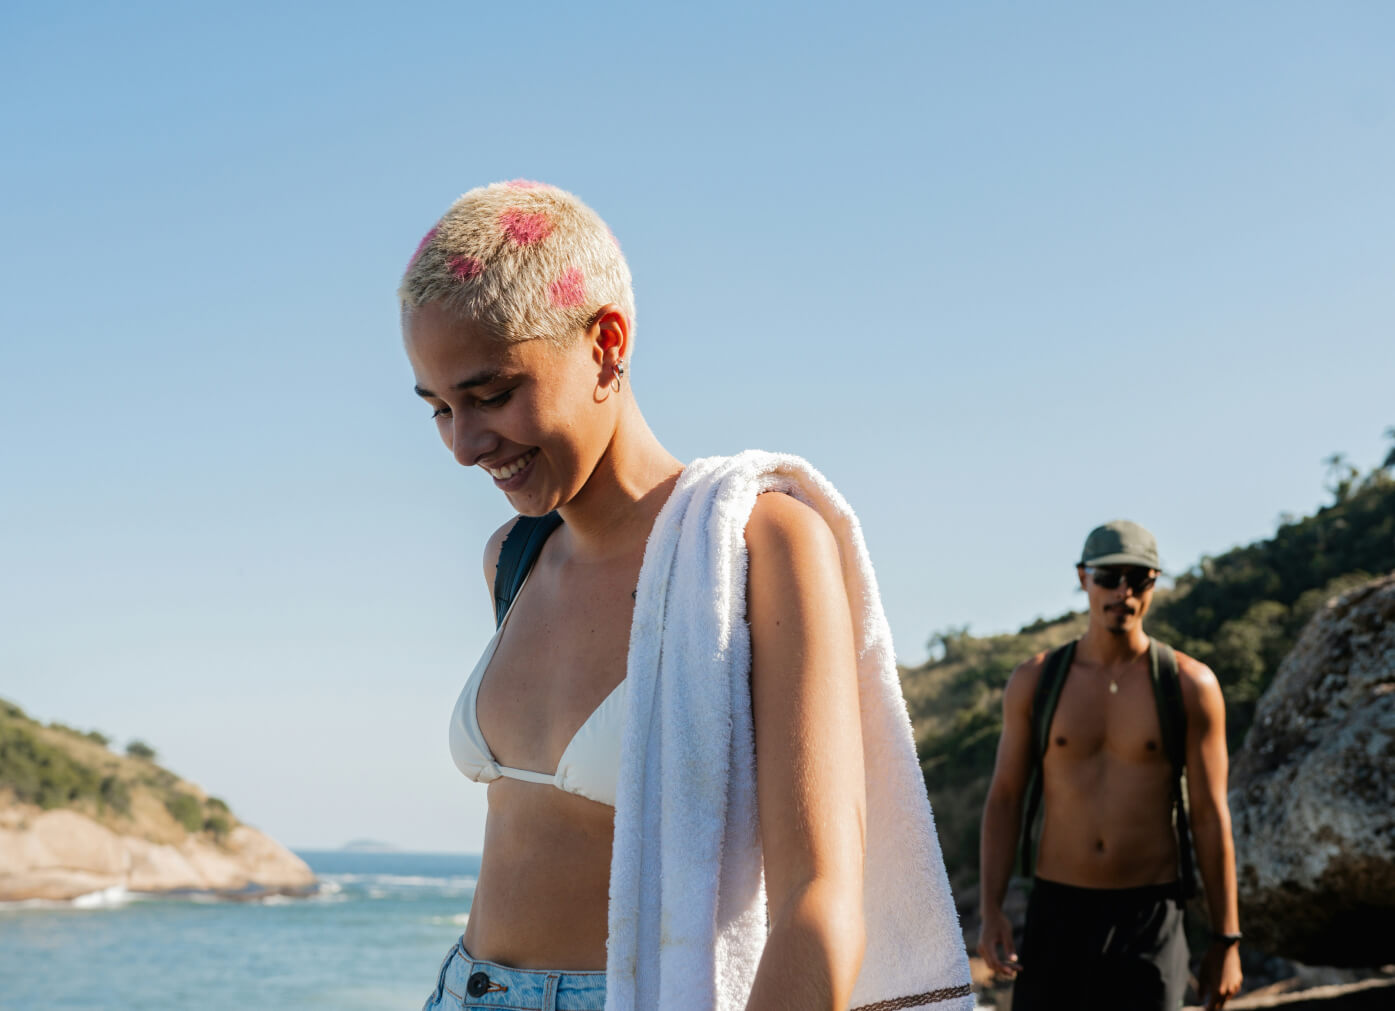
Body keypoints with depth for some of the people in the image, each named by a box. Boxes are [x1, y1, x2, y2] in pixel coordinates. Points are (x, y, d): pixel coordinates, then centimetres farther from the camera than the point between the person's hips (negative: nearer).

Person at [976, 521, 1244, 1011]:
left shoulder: (1189, 685, -3)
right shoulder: (1035, 680, 3)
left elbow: (1211, 816, -1)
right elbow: (1004, 798, 5)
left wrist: (1226, 940, -1)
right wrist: (990, 912, -5)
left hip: (1149, 916, -1)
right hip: (1057, 910, 2)